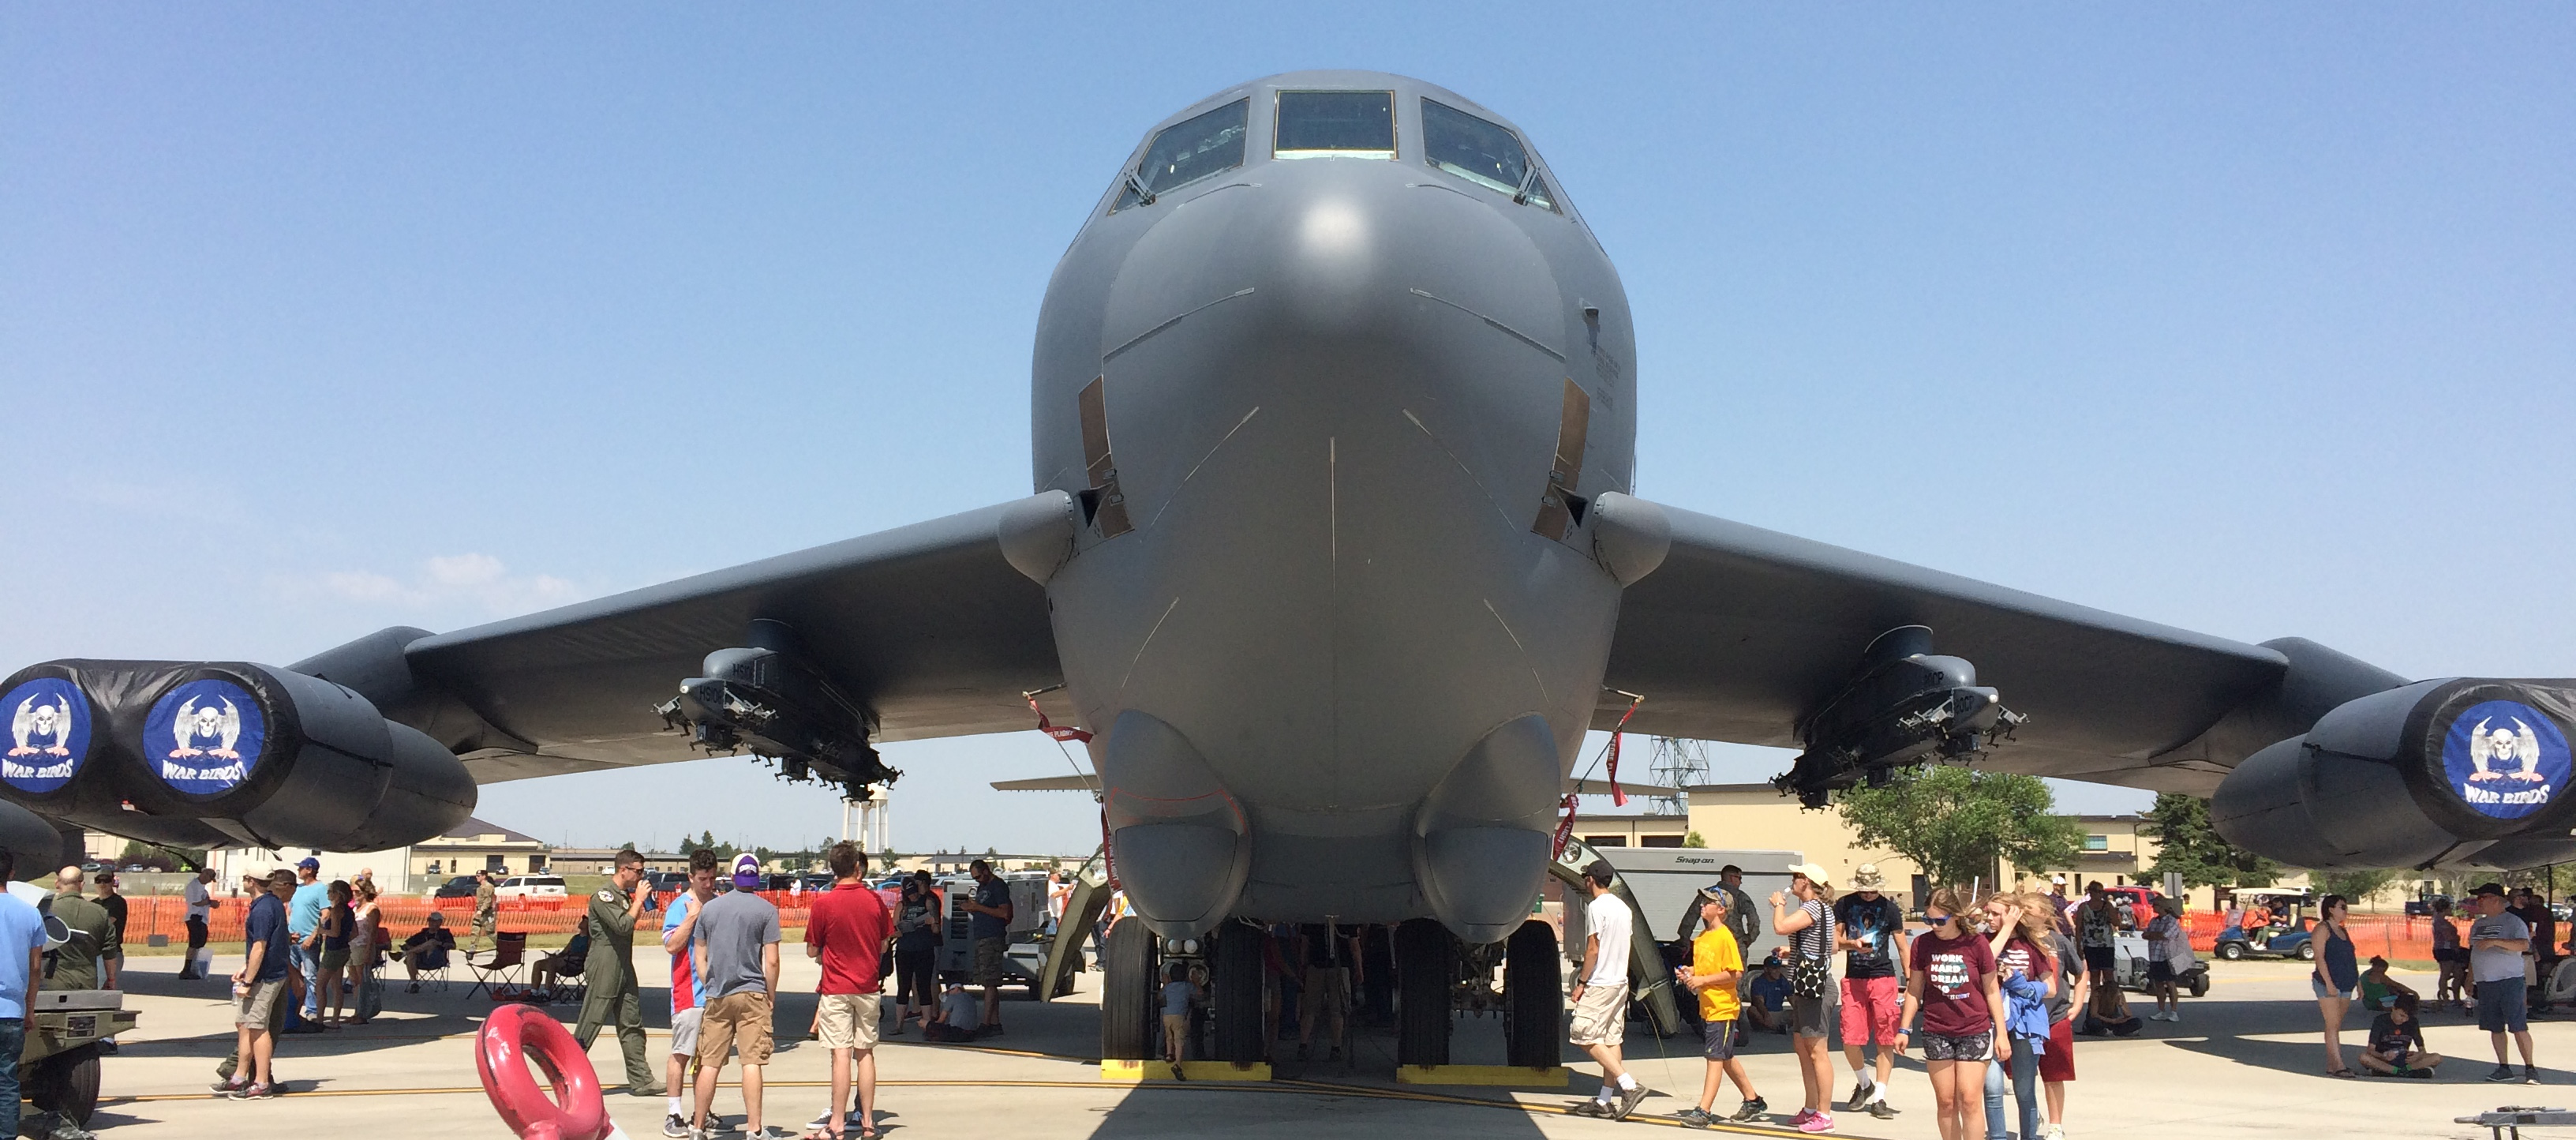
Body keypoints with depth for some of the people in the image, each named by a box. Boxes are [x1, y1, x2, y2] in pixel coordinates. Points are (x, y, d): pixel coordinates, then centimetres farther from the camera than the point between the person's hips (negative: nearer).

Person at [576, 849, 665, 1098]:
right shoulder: (603, 896, -13)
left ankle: (641, 1080, 7)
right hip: (604, 968, -9)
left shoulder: (625, 895, 16)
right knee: (589, 1026, -4)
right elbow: (623, 925, -23)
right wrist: (639, 900, -14)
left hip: (624, 968, 9)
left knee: (632, 1025, 7)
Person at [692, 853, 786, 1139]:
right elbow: (771, 961, -7)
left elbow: (700, 958, 11)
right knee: (751, 1062, -4)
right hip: (752, 994, -3)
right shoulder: (766, 910, -4)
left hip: (716, 997, 4)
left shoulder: (709, 908, 8)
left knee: (710, 1063, 8)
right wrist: (771, 997, 3)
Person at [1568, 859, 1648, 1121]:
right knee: (1611, 1040, 8)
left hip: (1600, 984, -9)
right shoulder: (1624, 908, 13)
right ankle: (1605, 1101, 9)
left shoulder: (1596, 907, -13)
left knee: (1584, 1036, -6)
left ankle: (1630, 1085, -14)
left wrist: (1581, 983, -11)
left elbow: (1593, 950, -17)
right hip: (1620, 982, 9)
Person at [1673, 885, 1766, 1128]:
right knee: (1726, 1057, 17)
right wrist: (1689, 972, 4)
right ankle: (1753, 1101, 29)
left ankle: (1704, 1111, -7)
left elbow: (1736, 973, -20)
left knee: (1716, 1057, -7)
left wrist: (1703, 980, -21)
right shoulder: (1702, 936, 11)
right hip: (1707, 1007, 9)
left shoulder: (1725, 937, -15)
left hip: (1722, 1007, -9)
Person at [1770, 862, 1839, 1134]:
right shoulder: (1821, 908, 16)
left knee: (1816, 1050, -7)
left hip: (1815, 986, -11)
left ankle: (1825, 1115, -3)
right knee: (1802, 1047, 15)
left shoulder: (1814, 908, -16)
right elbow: (1833, 947, 25)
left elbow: (1780, 927, -28)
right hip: (1805, 987, 11)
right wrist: (1792, 951, 19)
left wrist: (1779, 903, -9)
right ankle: (1811, 1109, 23)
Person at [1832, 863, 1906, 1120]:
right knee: (1850, 1040, -4)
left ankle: (1879, 1098, 6)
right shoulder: (1844, 905, 4)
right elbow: (1835, 939, 8)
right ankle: (1864, 1083, 23)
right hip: (1853, 979, 1)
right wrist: (1853, 944, -13)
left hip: (1883, 978, -1)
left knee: (1886, 1040, -2)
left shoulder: (1890, 908, 3)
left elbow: (1902, 947, 6)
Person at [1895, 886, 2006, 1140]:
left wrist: (2001, 1033, 0)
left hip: (1975, 1033, -2)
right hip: (1936, 1033, 2)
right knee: (1945, 1101, 6)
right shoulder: (1922, 944, -2)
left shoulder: (1976, 944, -7)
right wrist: (1905, 1029, 5)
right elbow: (1914, 990, 7)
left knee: (1969, 1100, -6)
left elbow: (1992, 991, 1)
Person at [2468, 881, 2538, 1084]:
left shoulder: (2513, 922, -6)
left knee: (2518, 1027, -8)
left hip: (2509, 980, -7)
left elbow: (2524, 945, -22)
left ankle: (2530, 1069, -2)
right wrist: (2470, 979, 19)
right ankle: (2504, 1068, 15)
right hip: (2485, 982, 7)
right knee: (2495, 1028, 8)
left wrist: (2495, 941, -30)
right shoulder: (2478, 925, 17)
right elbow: (2473, 953, 22)